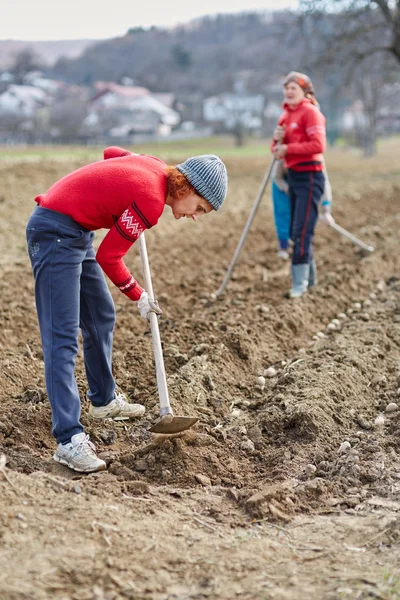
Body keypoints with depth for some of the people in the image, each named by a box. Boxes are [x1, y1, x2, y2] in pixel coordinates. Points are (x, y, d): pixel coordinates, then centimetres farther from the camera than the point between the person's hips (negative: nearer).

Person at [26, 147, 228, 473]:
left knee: (101, 317, 19)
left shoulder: (155, 166, 1)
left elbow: (112, 151, 21)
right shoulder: (150, 201, -23)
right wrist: (139, 297, -2)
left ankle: (103, 400, 36)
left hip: (76, 232, 10)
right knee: (63, 339, -14)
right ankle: (70, 441, -16)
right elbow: (108, 258, -16)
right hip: (55, 233, -10)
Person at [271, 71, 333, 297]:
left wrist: (288, 148, -17)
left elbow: (318, 145, -20)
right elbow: (279, 150, 16)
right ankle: (310, 276, 25)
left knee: (302, 231, -11)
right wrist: (277, 140, -6)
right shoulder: (286, 115, 14)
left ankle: (300, 282, -6)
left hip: (309, 177, -9)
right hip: (293, 176, 9)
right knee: (296, 230, 12)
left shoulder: (310, 112, -10)